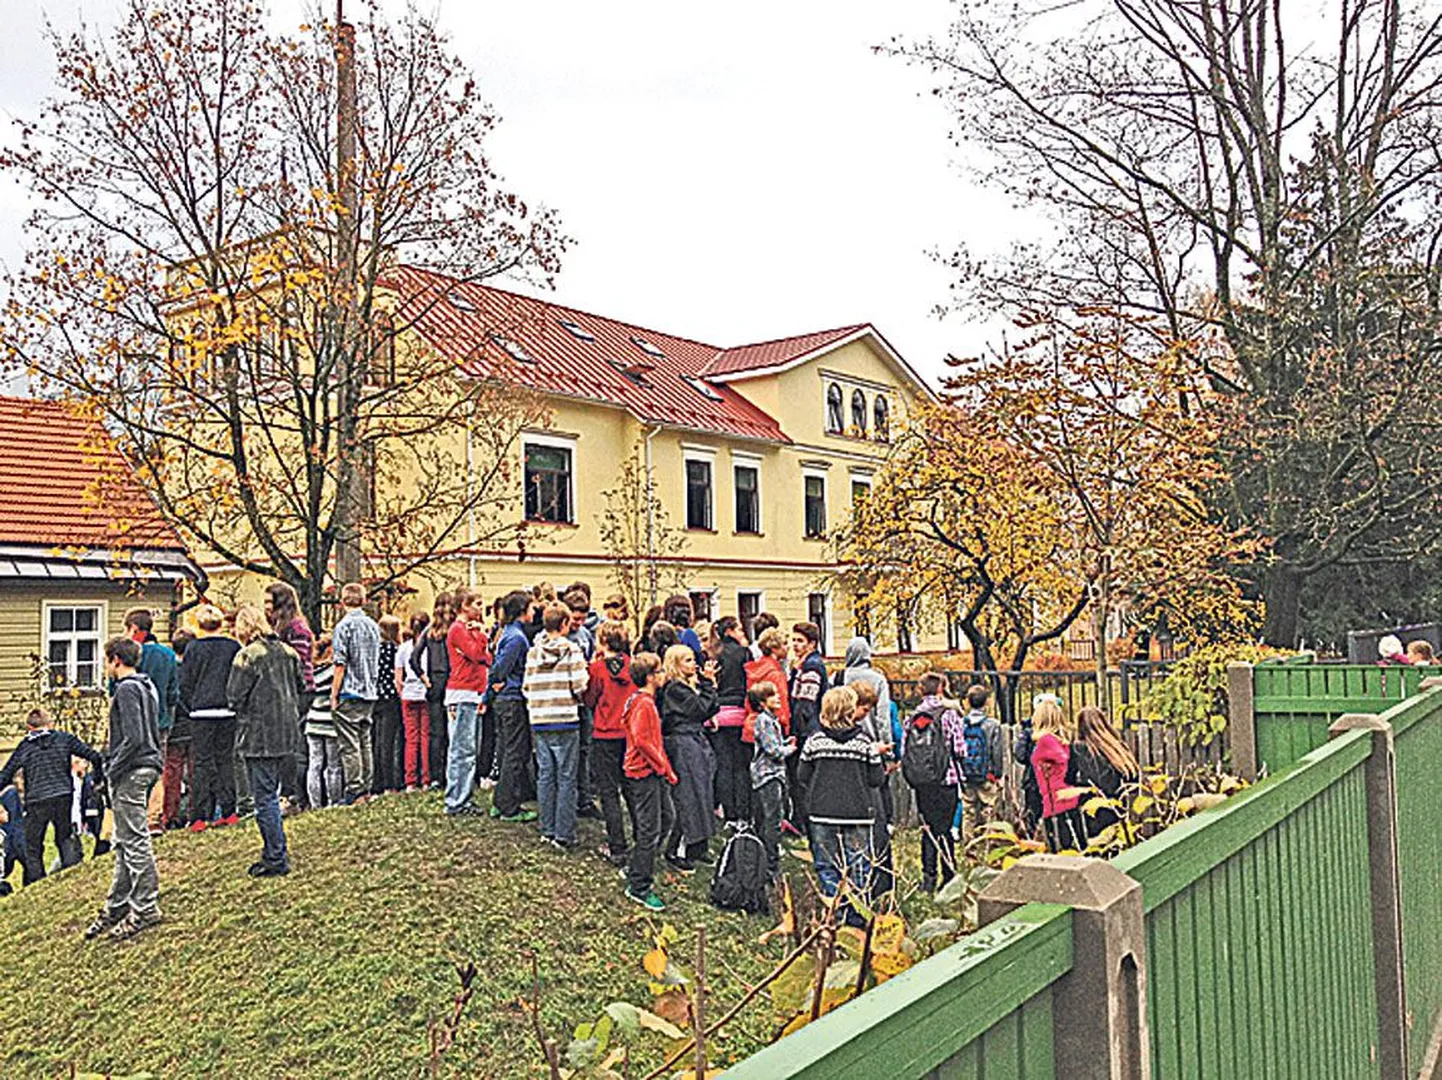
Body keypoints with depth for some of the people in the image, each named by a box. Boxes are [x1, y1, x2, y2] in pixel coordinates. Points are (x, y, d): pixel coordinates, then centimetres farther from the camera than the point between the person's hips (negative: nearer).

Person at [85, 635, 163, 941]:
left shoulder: (126, 689, -14)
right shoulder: (148, 687, 15)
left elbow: (134, 738, -21)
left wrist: (113, 771, -14)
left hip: (131, 772, -10)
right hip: (147, 765, 10)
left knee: (134, 841, -4)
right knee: (123, 842, 15)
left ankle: (146, 908, 1)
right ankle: (117, 906, 23)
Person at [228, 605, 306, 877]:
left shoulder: (247, 656, -13)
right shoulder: (287, 652, 7)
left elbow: (234, 698, -13)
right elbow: (302, 690, 13)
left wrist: (242, 711, 7)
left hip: (259, 736, -7)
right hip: (287, 736, 7)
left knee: (265, 798, 0)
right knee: (271, 792, 17)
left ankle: (276, 860, 4)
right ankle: (276, 853, 22)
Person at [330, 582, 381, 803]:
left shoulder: (344, 626, -11)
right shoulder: (373, 626, 9)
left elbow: (339, 664, -13)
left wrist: (334, 695, -8)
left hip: (349, 694, -7)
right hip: (370, 693, 7)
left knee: (350, 745, -3)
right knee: (365, 742, 13)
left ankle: (355, 792, -3)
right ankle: (366, 789, 15)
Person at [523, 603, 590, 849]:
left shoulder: (533, 652, 4)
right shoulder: (571, 650, -9)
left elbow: (526, 687, 5)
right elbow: (579, 686, -13)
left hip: (539, 722, 4)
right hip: (565, 721, -4)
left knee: (545, 776, 13)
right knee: (566, 778, 2)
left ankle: (547, 830, 19)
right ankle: (564, 835, 3)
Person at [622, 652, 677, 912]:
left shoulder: (647, 701, 15)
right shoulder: (643, 704, -17)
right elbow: (641, 740, -23)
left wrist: (666, 768, 15)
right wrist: (664, 767, -17)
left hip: (654, 773, 10)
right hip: (644, 773, -10)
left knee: (665, 821, 17)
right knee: (649, 831, -5)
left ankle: (637, 870, 29)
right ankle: (639, 888, 4)